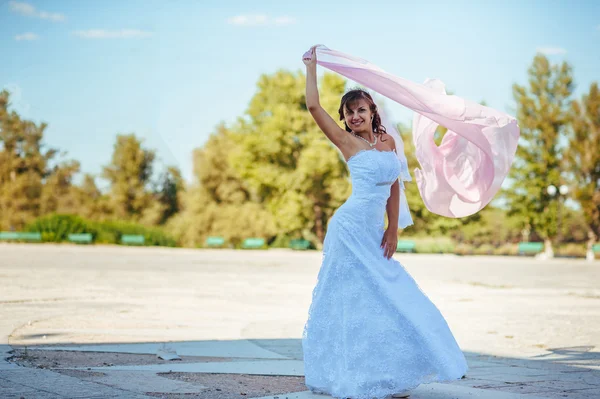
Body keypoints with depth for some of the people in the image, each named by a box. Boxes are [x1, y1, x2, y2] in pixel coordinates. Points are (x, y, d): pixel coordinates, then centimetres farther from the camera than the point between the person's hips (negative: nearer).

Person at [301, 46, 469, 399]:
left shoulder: (388, 141, 11)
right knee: (354, 301, -2)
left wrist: (393, 229, 7)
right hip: (351, 230, -6)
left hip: (373, 233, 6)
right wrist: (312, 66, -2)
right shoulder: (348, 142, -4)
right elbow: (313, 105, -11)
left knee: (388, 301, 9)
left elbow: (394, 186, 14)